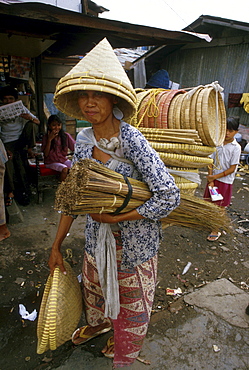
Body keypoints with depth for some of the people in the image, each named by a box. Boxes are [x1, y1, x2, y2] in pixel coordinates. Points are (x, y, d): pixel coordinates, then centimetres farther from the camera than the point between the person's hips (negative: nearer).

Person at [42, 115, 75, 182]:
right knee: (65, 169, -31)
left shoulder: (66, 135, 1)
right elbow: (46, 154, -10)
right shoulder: (46, 137, -4)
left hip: (64, 160, 3)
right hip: (51, 162, -3)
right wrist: (49, 139, -16)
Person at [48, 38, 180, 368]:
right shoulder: (83, 139, -5)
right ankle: (98, 323, 65)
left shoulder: (131, 140, -24)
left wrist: (116, 216, -22)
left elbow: (169, 196, -26)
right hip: (97, 233, 5)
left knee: (132, 297, 20)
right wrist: (57, 245, 3)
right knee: (94, 285, 28)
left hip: (134, 238, -5)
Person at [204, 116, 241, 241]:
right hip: (213, 178, 4)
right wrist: (210, 180, -7)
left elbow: (232, 169, -12)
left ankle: (216, 230, 20)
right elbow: (211, 162, -1)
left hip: (225, 181, -4)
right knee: (208, 202, 14)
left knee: (219, 207, 5)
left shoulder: (236, 147, -11)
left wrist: (215, 177, -14)